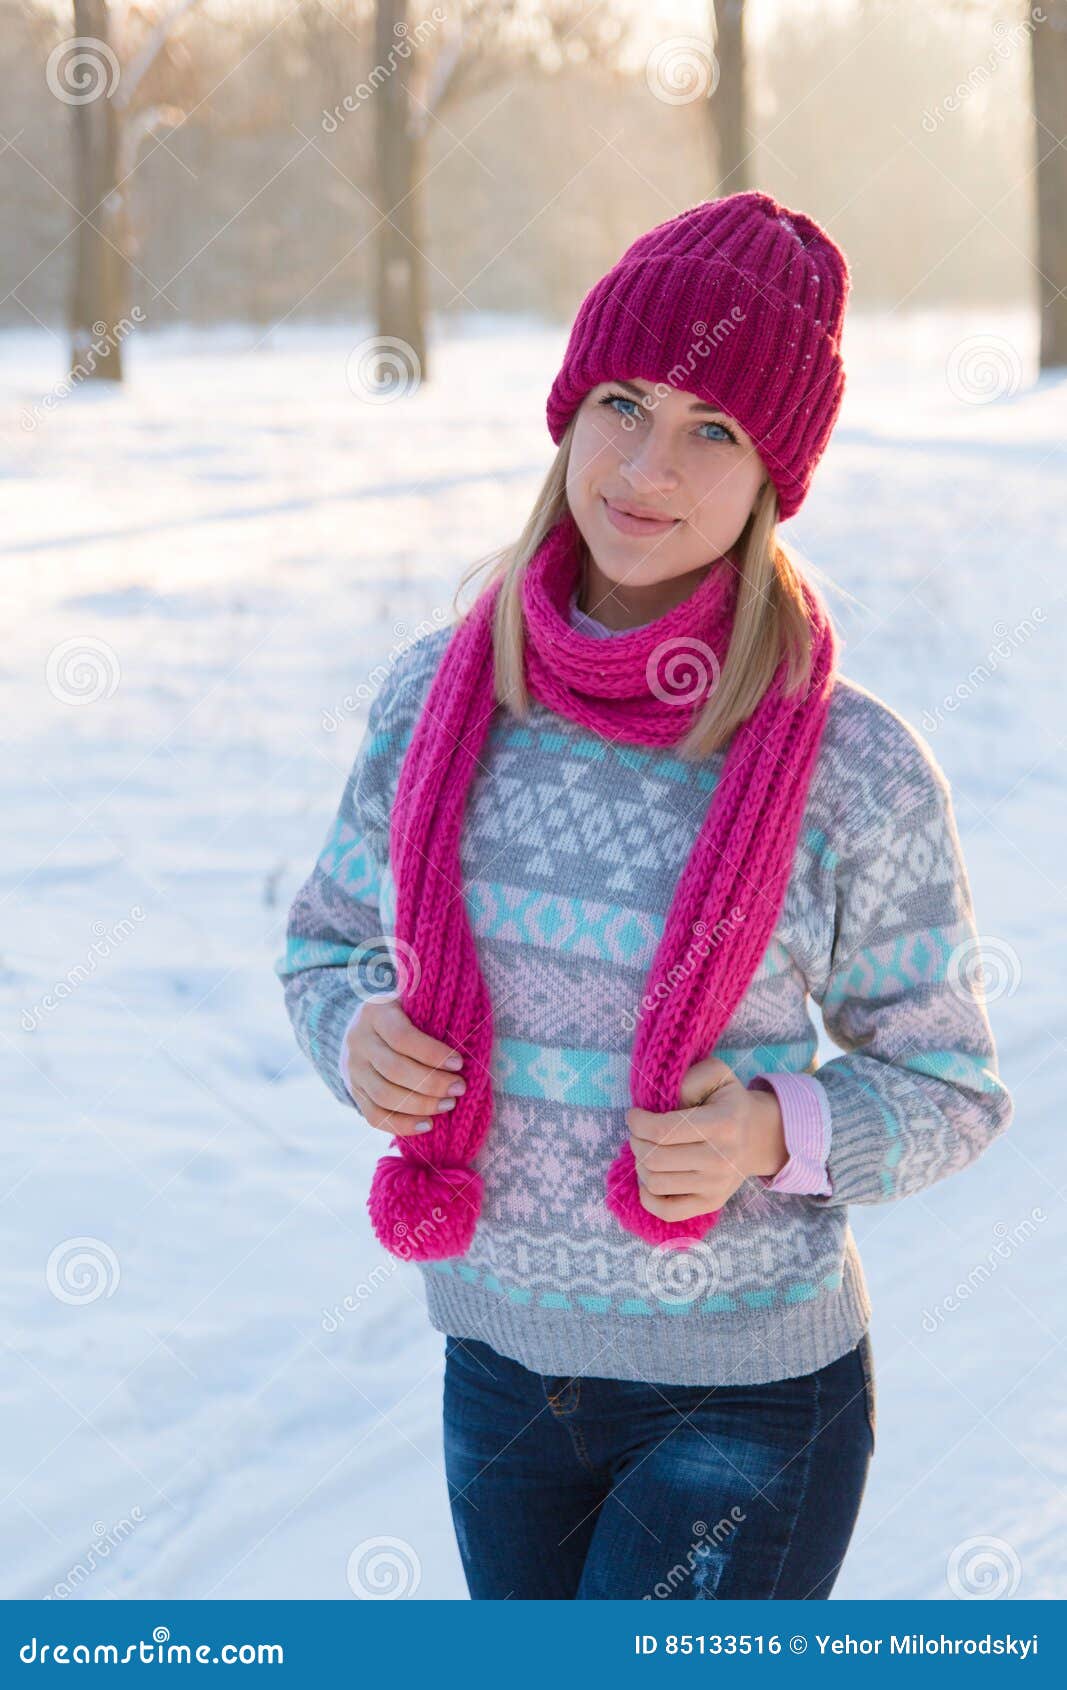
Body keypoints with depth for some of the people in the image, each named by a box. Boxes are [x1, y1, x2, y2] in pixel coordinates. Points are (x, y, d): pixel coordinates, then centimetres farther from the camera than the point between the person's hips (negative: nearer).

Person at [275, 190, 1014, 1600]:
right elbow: (330, 941, 11)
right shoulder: (438, 697, -4)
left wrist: (774, 1135, -22)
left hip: (748, 1394, -4)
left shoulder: (854, 772, -15)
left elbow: (950, 1089, -4)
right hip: (499, 1365, 4)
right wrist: (358, 1035, -11)